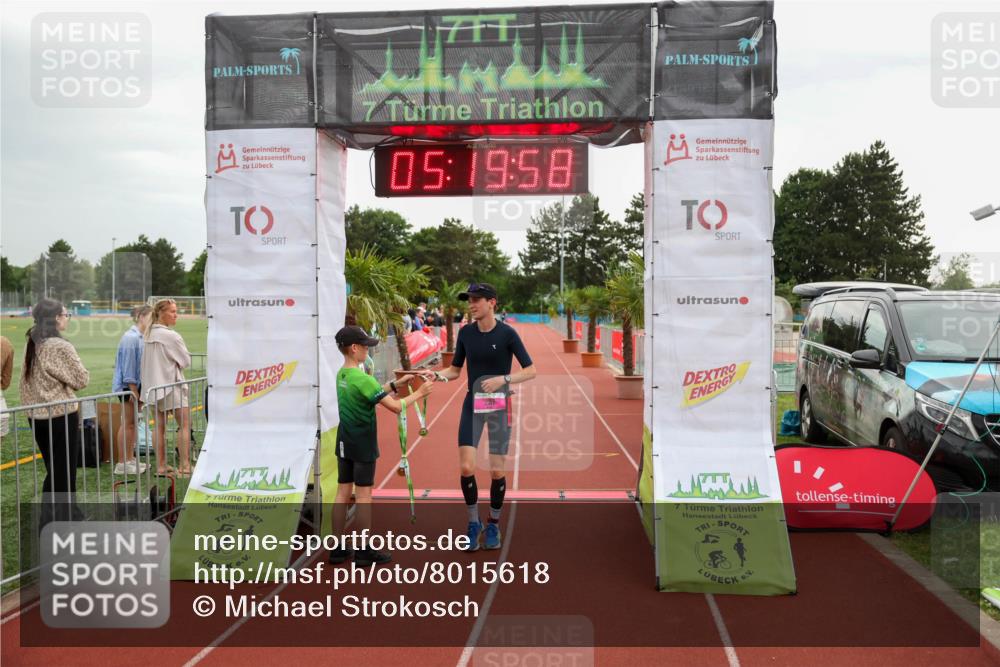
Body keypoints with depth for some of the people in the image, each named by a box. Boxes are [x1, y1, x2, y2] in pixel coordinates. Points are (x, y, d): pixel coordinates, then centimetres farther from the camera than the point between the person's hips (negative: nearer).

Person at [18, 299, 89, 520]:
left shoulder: (32, 344, 6)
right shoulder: (61, 346, -16)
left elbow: (26, 381, 13)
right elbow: (81, 380, -10)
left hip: (36, 415, 7)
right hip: (61, 415, -7)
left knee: (52, 471, 18)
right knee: (65, 473, 2)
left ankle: (47, 522, 25)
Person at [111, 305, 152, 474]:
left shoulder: (141, 337, 12)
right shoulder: (131, 337, -17)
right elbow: (128, 365, -20)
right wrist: (133, 389, -20)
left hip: (137, 385, 9)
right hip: (128, 386, -9)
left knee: (132, 424, 14)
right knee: (127, 424, -3)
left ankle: (130, 459, 22)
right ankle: (121, 464, 3)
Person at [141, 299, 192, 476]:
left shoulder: (149, 334, 8)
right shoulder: (171, 336, -15)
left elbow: (145, 363, 13)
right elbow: (186, 360, -8)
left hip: (153, 385, 8)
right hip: (171, 383, -8)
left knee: (160, 427, 10)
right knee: (185, 424, -1)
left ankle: (161, 465, 13)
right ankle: (184, 465, -3)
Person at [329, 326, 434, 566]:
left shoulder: (342, 375, 5)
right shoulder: (363, 379, -21)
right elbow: (396, 407, -21)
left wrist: (395, 385, 11)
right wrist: (419, 393, -8)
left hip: (344, 442, 8)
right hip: (362, 444, -8)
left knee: (343, 492, 11)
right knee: (363, 495, 1)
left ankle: (338, 548, 17)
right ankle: (364, 551, 9)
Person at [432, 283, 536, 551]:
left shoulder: (507, 333, -10)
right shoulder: (465, 333, 2)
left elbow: (530, 370, -9)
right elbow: (455, 369, 10)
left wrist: (503, 379, -23)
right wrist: (439, 375, -11)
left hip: (499, 406, -3)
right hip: (472, 404, 3)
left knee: (497, 470, 1)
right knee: (466, 467, -6)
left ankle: (493, 524, 23)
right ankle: (473, 523, 14)